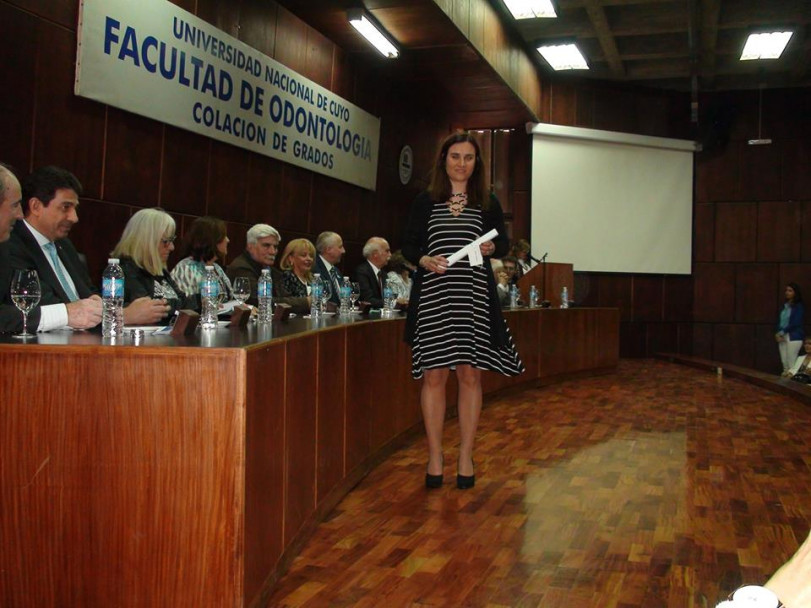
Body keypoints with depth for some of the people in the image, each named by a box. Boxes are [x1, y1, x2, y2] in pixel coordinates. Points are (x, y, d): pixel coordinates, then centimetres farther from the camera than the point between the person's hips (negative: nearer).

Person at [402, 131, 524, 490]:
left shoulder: (488, 204, 10)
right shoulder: (425, 202, 8)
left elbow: (503, 244, 14)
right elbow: (408, 245, 8)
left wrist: (492, 248, -9)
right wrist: (424, 259, -12)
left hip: (474, 298, 1)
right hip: (433, 297, -1)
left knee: (470, 375, 3)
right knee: (434, 376, 0)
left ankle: (466, 458, 13)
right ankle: (435, 458, 11)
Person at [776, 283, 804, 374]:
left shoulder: (799, 306, -4)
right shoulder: (784, 306, 15)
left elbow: (795, 323, -12)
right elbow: (779, 321, 12)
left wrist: (781, 332, -10)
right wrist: (778, 334, -5)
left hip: (793, 337, -6)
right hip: (782, 337, 6)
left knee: (792, 364, -9)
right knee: (784, 363, 6)